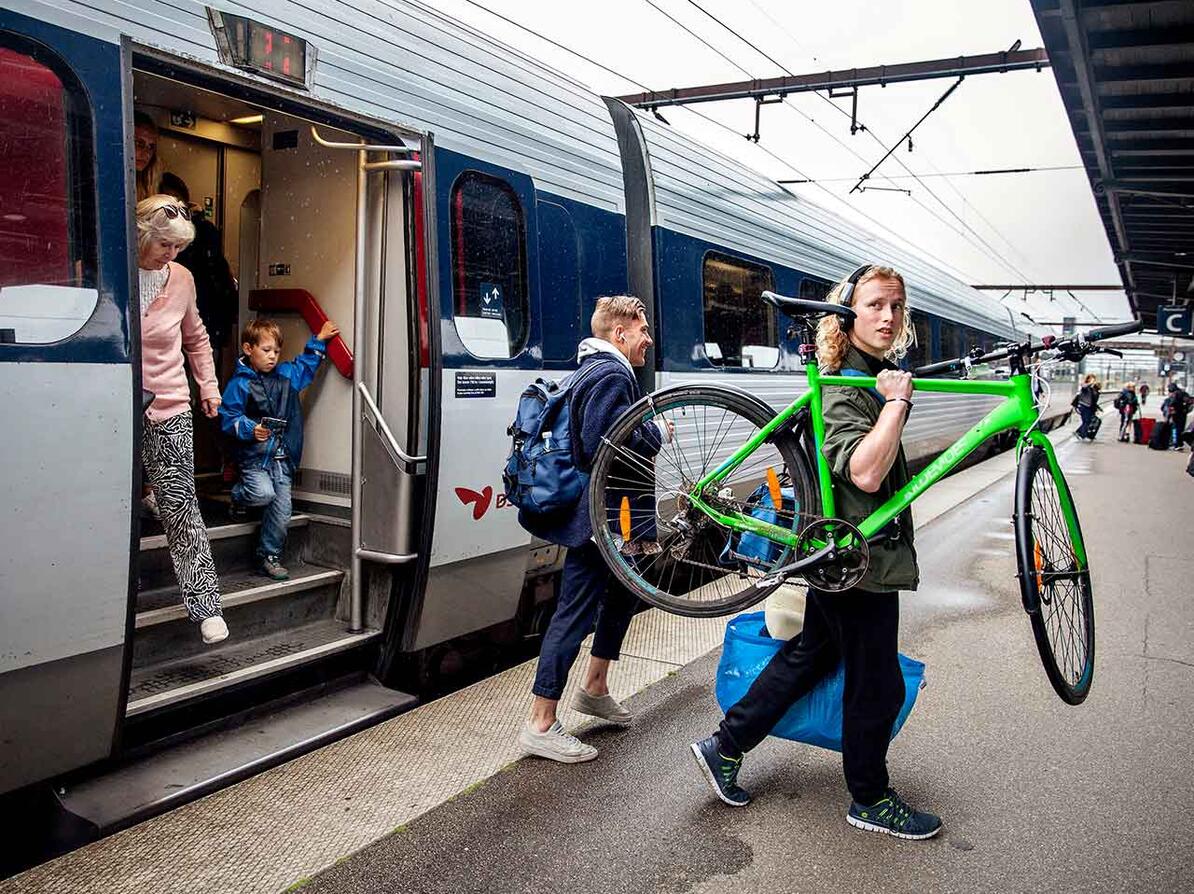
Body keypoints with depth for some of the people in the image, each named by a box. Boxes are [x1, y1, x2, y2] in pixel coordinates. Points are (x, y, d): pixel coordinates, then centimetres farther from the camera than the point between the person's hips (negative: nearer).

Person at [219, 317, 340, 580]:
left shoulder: (286, 375, 10)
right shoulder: (240, 384, -7)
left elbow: (307, 363, 28)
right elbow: (228, 418, -10)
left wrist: (319, 340, 24)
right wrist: (250, 430, -24)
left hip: (282, 458, 5)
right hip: (254, 456, -5)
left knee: (281, 510, 2)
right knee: (264, 493, -26)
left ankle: (269, 557, 17)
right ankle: (239, 494, 11)